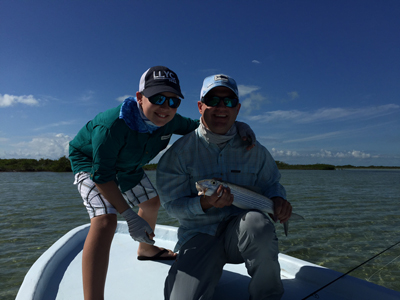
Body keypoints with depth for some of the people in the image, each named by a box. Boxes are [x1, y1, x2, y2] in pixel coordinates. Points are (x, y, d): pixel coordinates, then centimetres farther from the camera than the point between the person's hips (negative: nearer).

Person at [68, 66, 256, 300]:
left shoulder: (169, 121, -22)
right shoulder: (113, 125, -41)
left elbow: (194, 125, -4)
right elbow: (102, 175, -34)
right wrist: (130, 216, -35)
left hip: (128, 166, 7)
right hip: (91, 164, -7)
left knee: (152, 202, 19)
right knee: (105, 221, -28)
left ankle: (146, 249, 49)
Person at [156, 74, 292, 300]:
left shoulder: (252, 148, 1)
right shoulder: (180, 152, -7)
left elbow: (272, 183, 13)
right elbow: (173, 204, -6)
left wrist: (278, 199, -11)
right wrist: (205, 203, -25)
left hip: (241, 231, 2)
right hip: (199, 234, -1)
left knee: (258, 223, -35)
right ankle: (211, 269, 13)